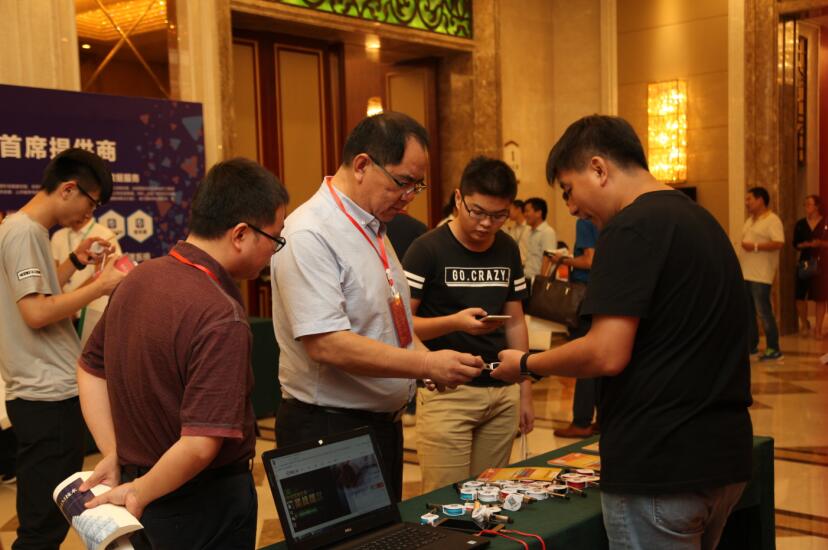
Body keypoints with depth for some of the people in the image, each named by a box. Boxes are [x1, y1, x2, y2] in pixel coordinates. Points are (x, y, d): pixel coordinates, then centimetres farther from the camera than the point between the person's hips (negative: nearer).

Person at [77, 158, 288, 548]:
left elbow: (90, 370, 8)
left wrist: (114, 457, 5)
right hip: (205, 502, -7)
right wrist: (139, 492, -15)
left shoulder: (138, 278, -3)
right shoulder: (221, 317, -27)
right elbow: (200, 445, -31)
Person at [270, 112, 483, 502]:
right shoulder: (309, 236, -20)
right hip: (328, 428, -9)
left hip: (384, 422, 9)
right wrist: (426, 364, -26)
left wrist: (428, 359, 0)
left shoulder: (374, 229, 10)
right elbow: (326, 344, -28)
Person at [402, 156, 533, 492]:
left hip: (502, 393, 5)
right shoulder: (428, 250, -8)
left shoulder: (508, 250, 10)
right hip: (446, 393, -5)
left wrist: (525, 393, 14)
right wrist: (455, 322, -25)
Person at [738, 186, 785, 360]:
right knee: (747, 312, 12)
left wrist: (755, 246, -21)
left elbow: (779, 243, -20)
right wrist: (736, 258, 14)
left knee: (764, 311, -7)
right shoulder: (750, 220, 18)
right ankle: (751, 345, 21)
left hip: (760, 276, -9)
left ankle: (773, 349, 1)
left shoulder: (772, 220, -9)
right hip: (744, 274, 9)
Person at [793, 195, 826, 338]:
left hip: (820, 263, -2)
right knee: (800, 296, -2)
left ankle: (818, 328, 7)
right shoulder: (800, 224, 6)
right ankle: (804, 324, 20)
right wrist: (807, 244, -13)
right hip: (804, 262, 2)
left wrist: (820, 244, -17)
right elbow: (796, 244, 5)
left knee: (820, 297, -1)